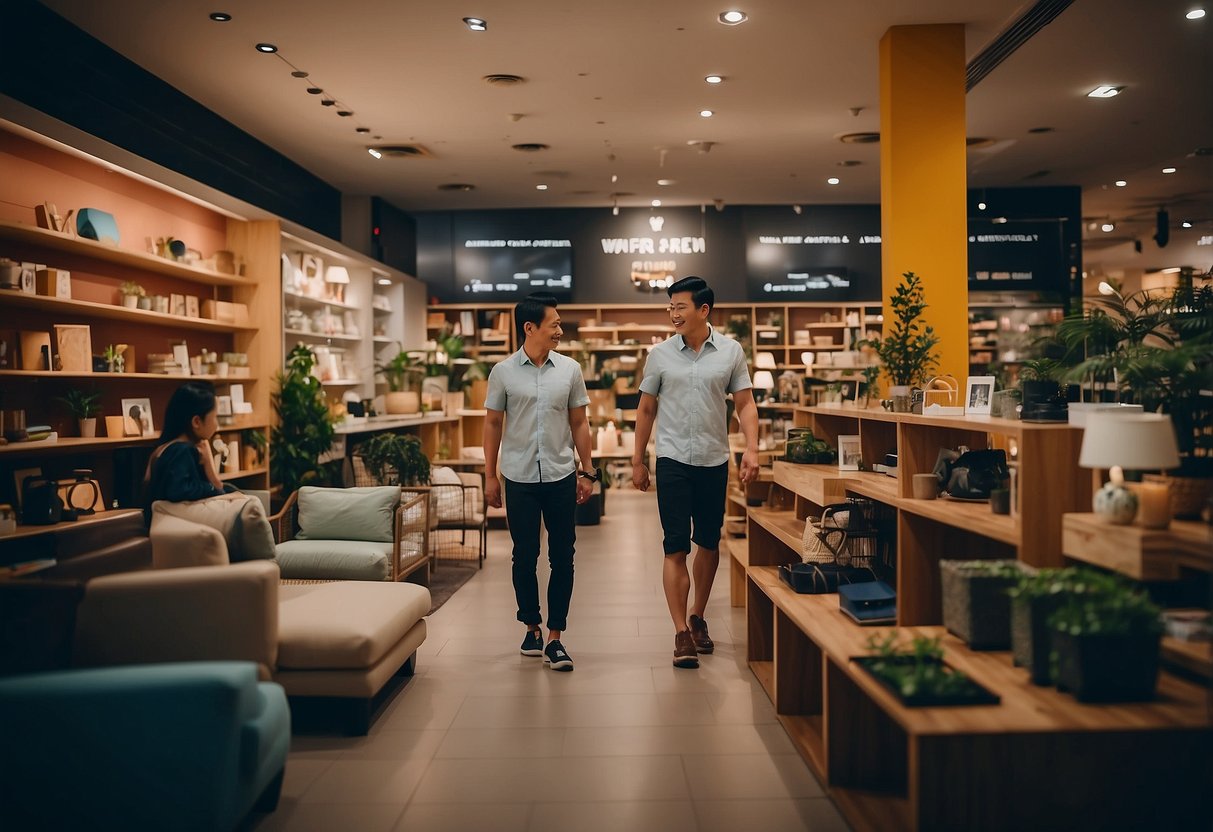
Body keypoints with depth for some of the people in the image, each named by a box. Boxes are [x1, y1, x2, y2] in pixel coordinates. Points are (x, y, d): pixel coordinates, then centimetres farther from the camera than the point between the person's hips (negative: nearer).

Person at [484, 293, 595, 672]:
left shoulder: (570, 369, 3)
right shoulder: (503, 372, -1)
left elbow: (579, 423, 8)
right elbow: (493, 424, 5)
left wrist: (587, 471, 6)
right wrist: (490, 476, 4)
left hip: (561, 476, 1)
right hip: (519, 478, -1)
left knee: (562, 558, 1)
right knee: (524, 555, 7)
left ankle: (555, 638, 9)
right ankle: (532, 628, 25)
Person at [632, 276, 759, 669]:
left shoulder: (731, 352, 1)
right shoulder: (660, 354, 1)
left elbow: (745, 404, 3)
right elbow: (646, 410, 7)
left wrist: (752, 448, -11)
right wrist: (638, 461, 7)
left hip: (714, 461, 1)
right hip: (673, 460, -1)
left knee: (709, 543, 12)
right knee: (676, 547, -4)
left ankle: (697, 618, 29)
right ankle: (681, 633, 0)